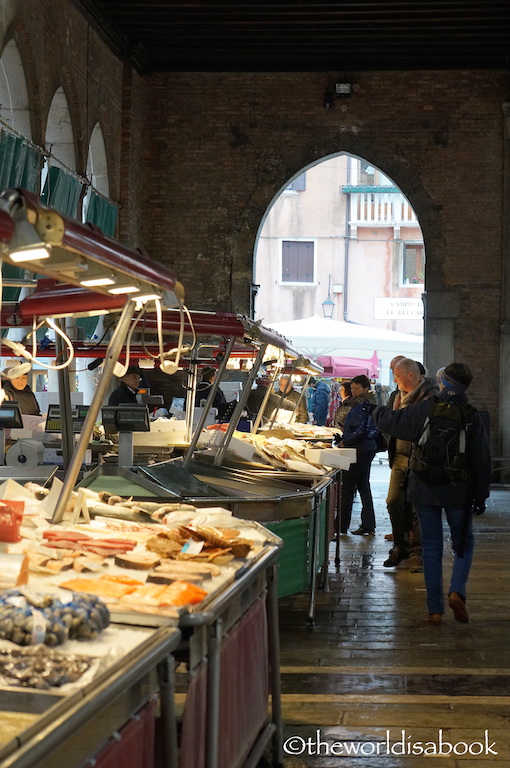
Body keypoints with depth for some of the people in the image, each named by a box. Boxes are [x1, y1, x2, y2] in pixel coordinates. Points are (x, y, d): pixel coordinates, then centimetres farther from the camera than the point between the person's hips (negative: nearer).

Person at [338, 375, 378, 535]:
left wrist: (345, 442, -12)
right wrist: (345, 439, 9)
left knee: (347, 486, -3)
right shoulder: (367, 403, 15)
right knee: (363, 485, 12)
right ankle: (368, 524, 14)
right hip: (368, 448, 10)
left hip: (360, 449, -10)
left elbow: (362, 431, -21)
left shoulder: (363, 405, -15)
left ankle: (341, 525, 2)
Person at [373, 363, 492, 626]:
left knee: (431, 547, 9)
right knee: (463, 544, 16)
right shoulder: (472, 417, -6)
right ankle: (456, 591, -7)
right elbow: (482, 460, -3)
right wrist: (481, 495, 6)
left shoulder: (423, 409, -8)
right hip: (459, 491, 0)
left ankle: (435, 609, 9)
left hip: (425, 490, 1)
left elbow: (390, 421, 2)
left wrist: (378, 411, 26)